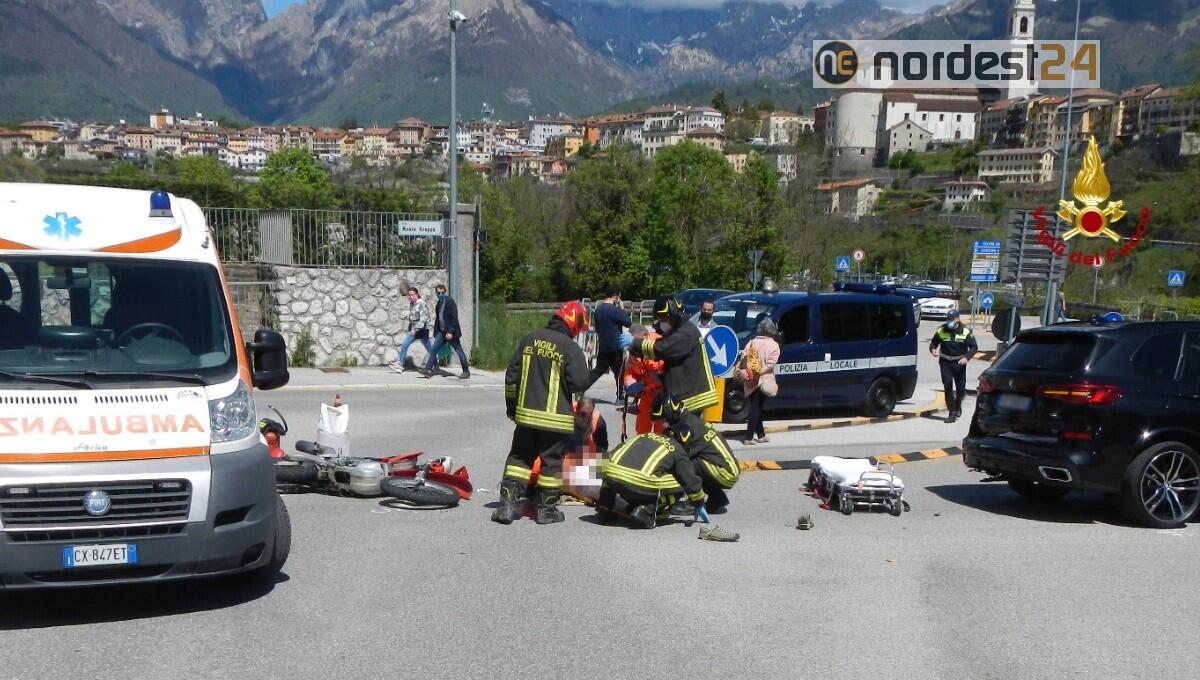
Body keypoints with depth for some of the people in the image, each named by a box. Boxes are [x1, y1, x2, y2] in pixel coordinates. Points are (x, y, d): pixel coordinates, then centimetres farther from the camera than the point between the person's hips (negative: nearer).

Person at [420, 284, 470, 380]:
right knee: (433, 350, -3)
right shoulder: (439, 303, 12)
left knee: (459, 352, 1)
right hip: (441, 331, 7)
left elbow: (454, 318, -17)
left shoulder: (450, 301, -11)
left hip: (450, 332, -7)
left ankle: (466, 372, 9)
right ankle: (428, 370, -5)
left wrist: (450, 332, -22)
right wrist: (436, 330, 14)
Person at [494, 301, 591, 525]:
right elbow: (579, 382, -16)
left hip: (526, 413, 5)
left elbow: (511, 375, 9)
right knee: (552, 462, 8)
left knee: (519, 458, 14)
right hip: (556, 418, -4)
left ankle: (507, 502, 6)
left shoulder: (530, 340, 5)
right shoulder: (570, 348, -13)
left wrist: (511, 404, 19)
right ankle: (547, 508, 14)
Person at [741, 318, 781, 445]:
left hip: (751, 382, 5)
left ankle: (761, 435, 22)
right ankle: (749, 437, -6)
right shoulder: (773, 345, -6)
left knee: (756, 408, 14)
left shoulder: (751, 342, 8)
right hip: (763, 381, -5)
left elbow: (744, 359, 1)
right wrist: (759, 372, -13)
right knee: (757, 409, -2)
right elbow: (771, 364, -16)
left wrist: (747, 373, 0)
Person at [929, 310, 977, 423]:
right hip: (945, 362, 0)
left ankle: (958, 406, 39)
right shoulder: (941, 330, -4)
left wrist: (967, 357, -24)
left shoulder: (965, 331, -8)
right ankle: (952, 413, -6)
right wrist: (933, 349, -17)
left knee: (960, 388, 9)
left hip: (959, 362, 0)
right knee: (948, 386, -9)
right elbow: (933, 342, 7)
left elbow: (974, 347, -6)